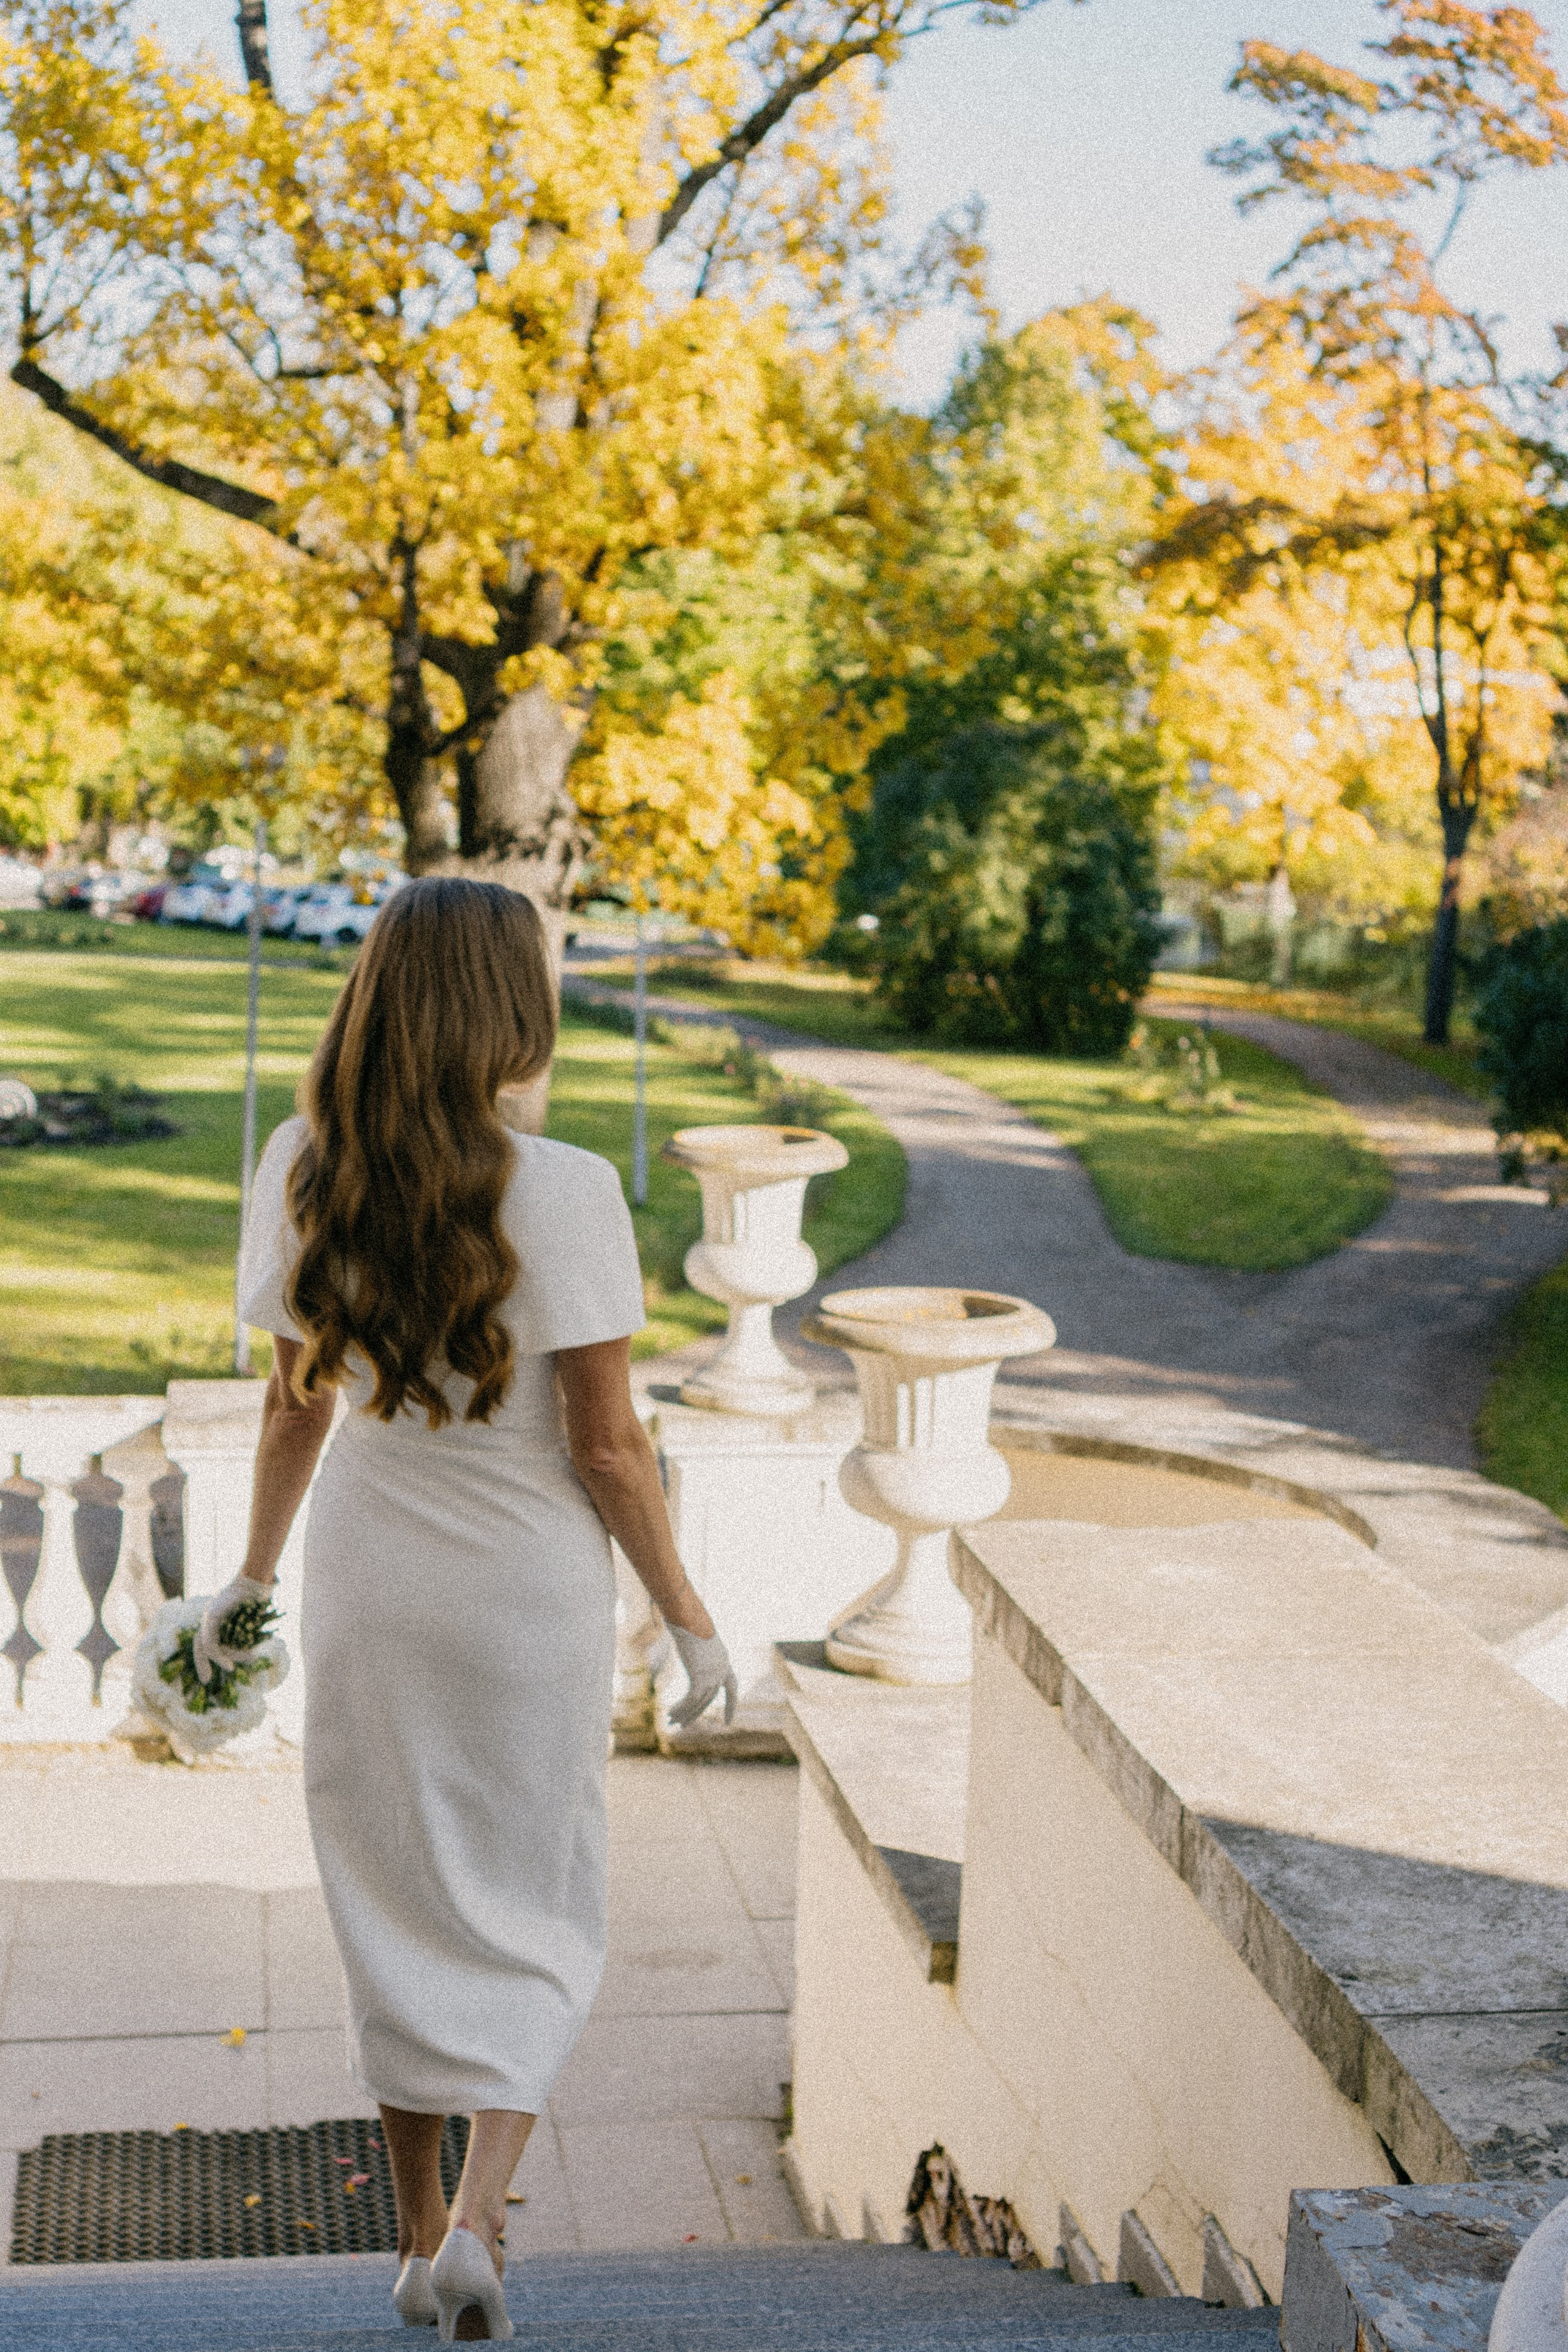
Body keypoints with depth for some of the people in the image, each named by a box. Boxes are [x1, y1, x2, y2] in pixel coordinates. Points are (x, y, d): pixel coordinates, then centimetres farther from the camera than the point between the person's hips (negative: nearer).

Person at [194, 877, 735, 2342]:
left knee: (398, 1908, 17)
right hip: (527, 1590, -4)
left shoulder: (304, 1171, -7)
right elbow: (605, 1447, -16)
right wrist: (686, 1617, -4)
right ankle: (474, 2228, 1)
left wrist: (252, 1574, 16)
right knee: (531, 1917, 14)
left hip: (365, 1578, 4)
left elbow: (296, 1403, 2)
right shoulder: (561, 1192, -20)